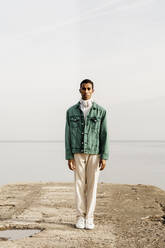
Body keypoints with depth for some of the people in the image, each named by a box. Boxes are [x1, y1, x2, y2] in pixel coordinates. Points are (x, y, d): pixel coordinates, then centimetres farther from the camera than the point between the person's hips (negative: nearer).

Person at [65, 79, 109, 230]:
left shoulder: (101, 111, -1)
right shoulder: (71, 111, 3)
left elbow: (104, 135, -2)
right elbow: (68, 135, 2)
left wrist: (104, 157, -8)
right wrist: (69, 157, -5)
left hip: (94, 153, -1)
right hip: (78, 153, 1)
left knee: (92, 185, 2)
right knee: (79, 185, 3)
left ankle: (89, 218, 11)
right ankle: (80, 217, 13)